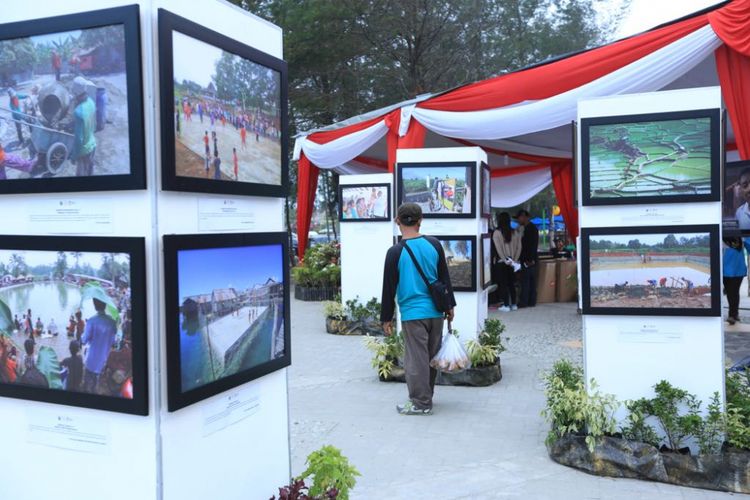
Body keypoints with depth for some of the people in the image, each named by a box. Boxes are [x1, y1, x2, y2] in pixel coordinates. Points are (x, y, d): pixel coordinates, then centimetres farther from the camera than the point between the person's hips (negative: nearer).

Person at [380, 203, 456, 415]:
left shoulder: (395, 252, -9)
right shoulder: (434, 244, 1)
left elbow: (389, 287, -5)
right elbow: (445, 278, 8)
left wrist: (386, 318, 3)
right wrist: (450, 305, 18)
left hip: (412, 313, -5)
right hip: (435, 311, 5)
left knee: (416, 359, 3)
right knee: (431, 356, 15)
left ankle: (421, 403, 10)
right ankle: (426, 396, 29)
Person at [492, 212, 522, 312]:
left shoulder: (496, 232, -8)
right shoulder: (515, 233, 4)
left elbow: (498, 249, -14)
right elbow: (519, 247, 1)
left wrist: (505, 260, -12)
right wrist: (515, 260, 0)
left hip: (501, 262, -4)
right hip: (512, 262, 4)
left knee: (503, 284, 2)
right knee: (512, 284, 13)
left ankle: (506, 305, 2)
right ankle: (513, 304, 16)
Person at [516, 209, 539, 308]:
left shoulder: (530, 228, -13)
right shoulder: (531, 227, 18)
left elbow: (533, 245, -19)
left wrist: (530, 260, -22)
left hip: (529, 260, -10)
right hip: (531, 260, 10)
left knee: (525, 281, -7)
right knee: (531, 281, 10)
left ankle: (523, 302, -6)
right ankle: (531, 302, 13)